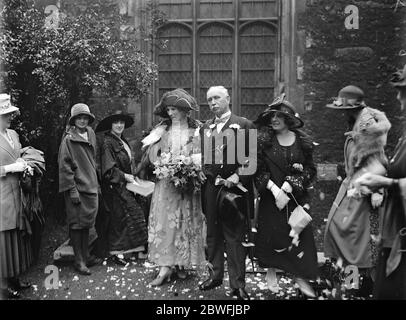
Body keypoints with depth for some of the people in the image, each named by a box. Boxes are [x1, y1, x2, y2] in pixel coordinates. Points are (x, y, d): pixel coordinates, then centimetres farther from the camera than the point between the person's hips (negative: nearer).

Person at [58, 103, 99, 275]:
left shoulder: (91, 135, 11)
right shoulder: (68, 139, -10)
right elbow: (64, 166, -12)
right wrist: (72, 190, -16)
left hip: (90, 186, 7)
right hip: (76, 188, -7)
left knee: (87, 222, 13)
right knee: (77, 223, 0)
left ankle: (85, 256, 24)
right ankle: (79, 261, 7)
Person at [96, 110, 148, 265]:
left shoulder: (123, 141, 16)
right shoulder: (108, 143, -11)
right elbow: (109, 169, -17)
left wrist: (130, 176, 9)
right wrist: (124, 176, -14)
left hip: (125, 185, 8)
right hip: (115, 187, -8)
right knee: (120, 218, -7)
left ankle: (118, 250, 12)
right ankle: (117, 252, 2)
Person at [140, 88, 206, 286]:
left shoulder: (196, 131, 3)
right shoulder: (162, 130, 6)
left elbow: (202, 156, 1)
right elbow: (152, 153, 1)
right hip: (165, 184, 1)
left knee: (187, 223, 5)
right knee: (164, 222, -4)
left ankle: (181, 263, 17)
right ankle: (165, 267, -1)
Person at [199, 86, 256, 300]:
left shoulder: (244, 125, -1)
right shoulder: (206, 127, 15)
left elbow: (252, 158, -6)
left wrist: (237, 176, -15)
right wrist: (210, 176, 4)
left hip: (234, 188, -5)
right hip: (210, 188, 5)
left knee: (235, 237, -1)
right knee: (213, 235, 14)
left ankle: (238, 284, 9)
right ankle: (215, 275, 29)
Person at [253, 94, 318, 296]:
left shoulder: (302, 141, 1)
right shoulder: (263, 140, -3)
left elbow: (310, 169, 1)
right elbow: (258, 170, -6)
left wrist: (292, 183, -13)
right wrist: (274, 188, -17)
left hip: (296, 197, 1)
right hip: (270, 196, -1)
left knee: (299, 234, 2)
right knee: (271, 233, 6)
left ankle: (301, 276, 16)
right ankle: (271, 274, 24)